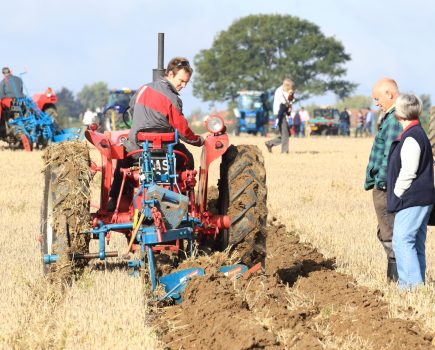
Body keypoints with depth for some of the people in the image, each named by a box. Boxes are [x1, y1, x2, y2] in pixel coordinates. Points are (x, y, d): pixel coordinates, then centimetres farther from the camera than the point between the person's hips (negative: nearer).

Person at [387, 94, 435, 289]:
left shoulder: (411, 138, -15)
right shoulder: (419, 134, 16)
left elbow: (408, 172, -20)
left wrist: (396, 195, -10)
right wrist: (396, 197, 21)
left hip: (412, 199, -10)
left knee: (402, 240, -13)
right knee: (416, 243, 12)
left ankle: (413, 283, -18)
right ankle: (417, 284, 16)